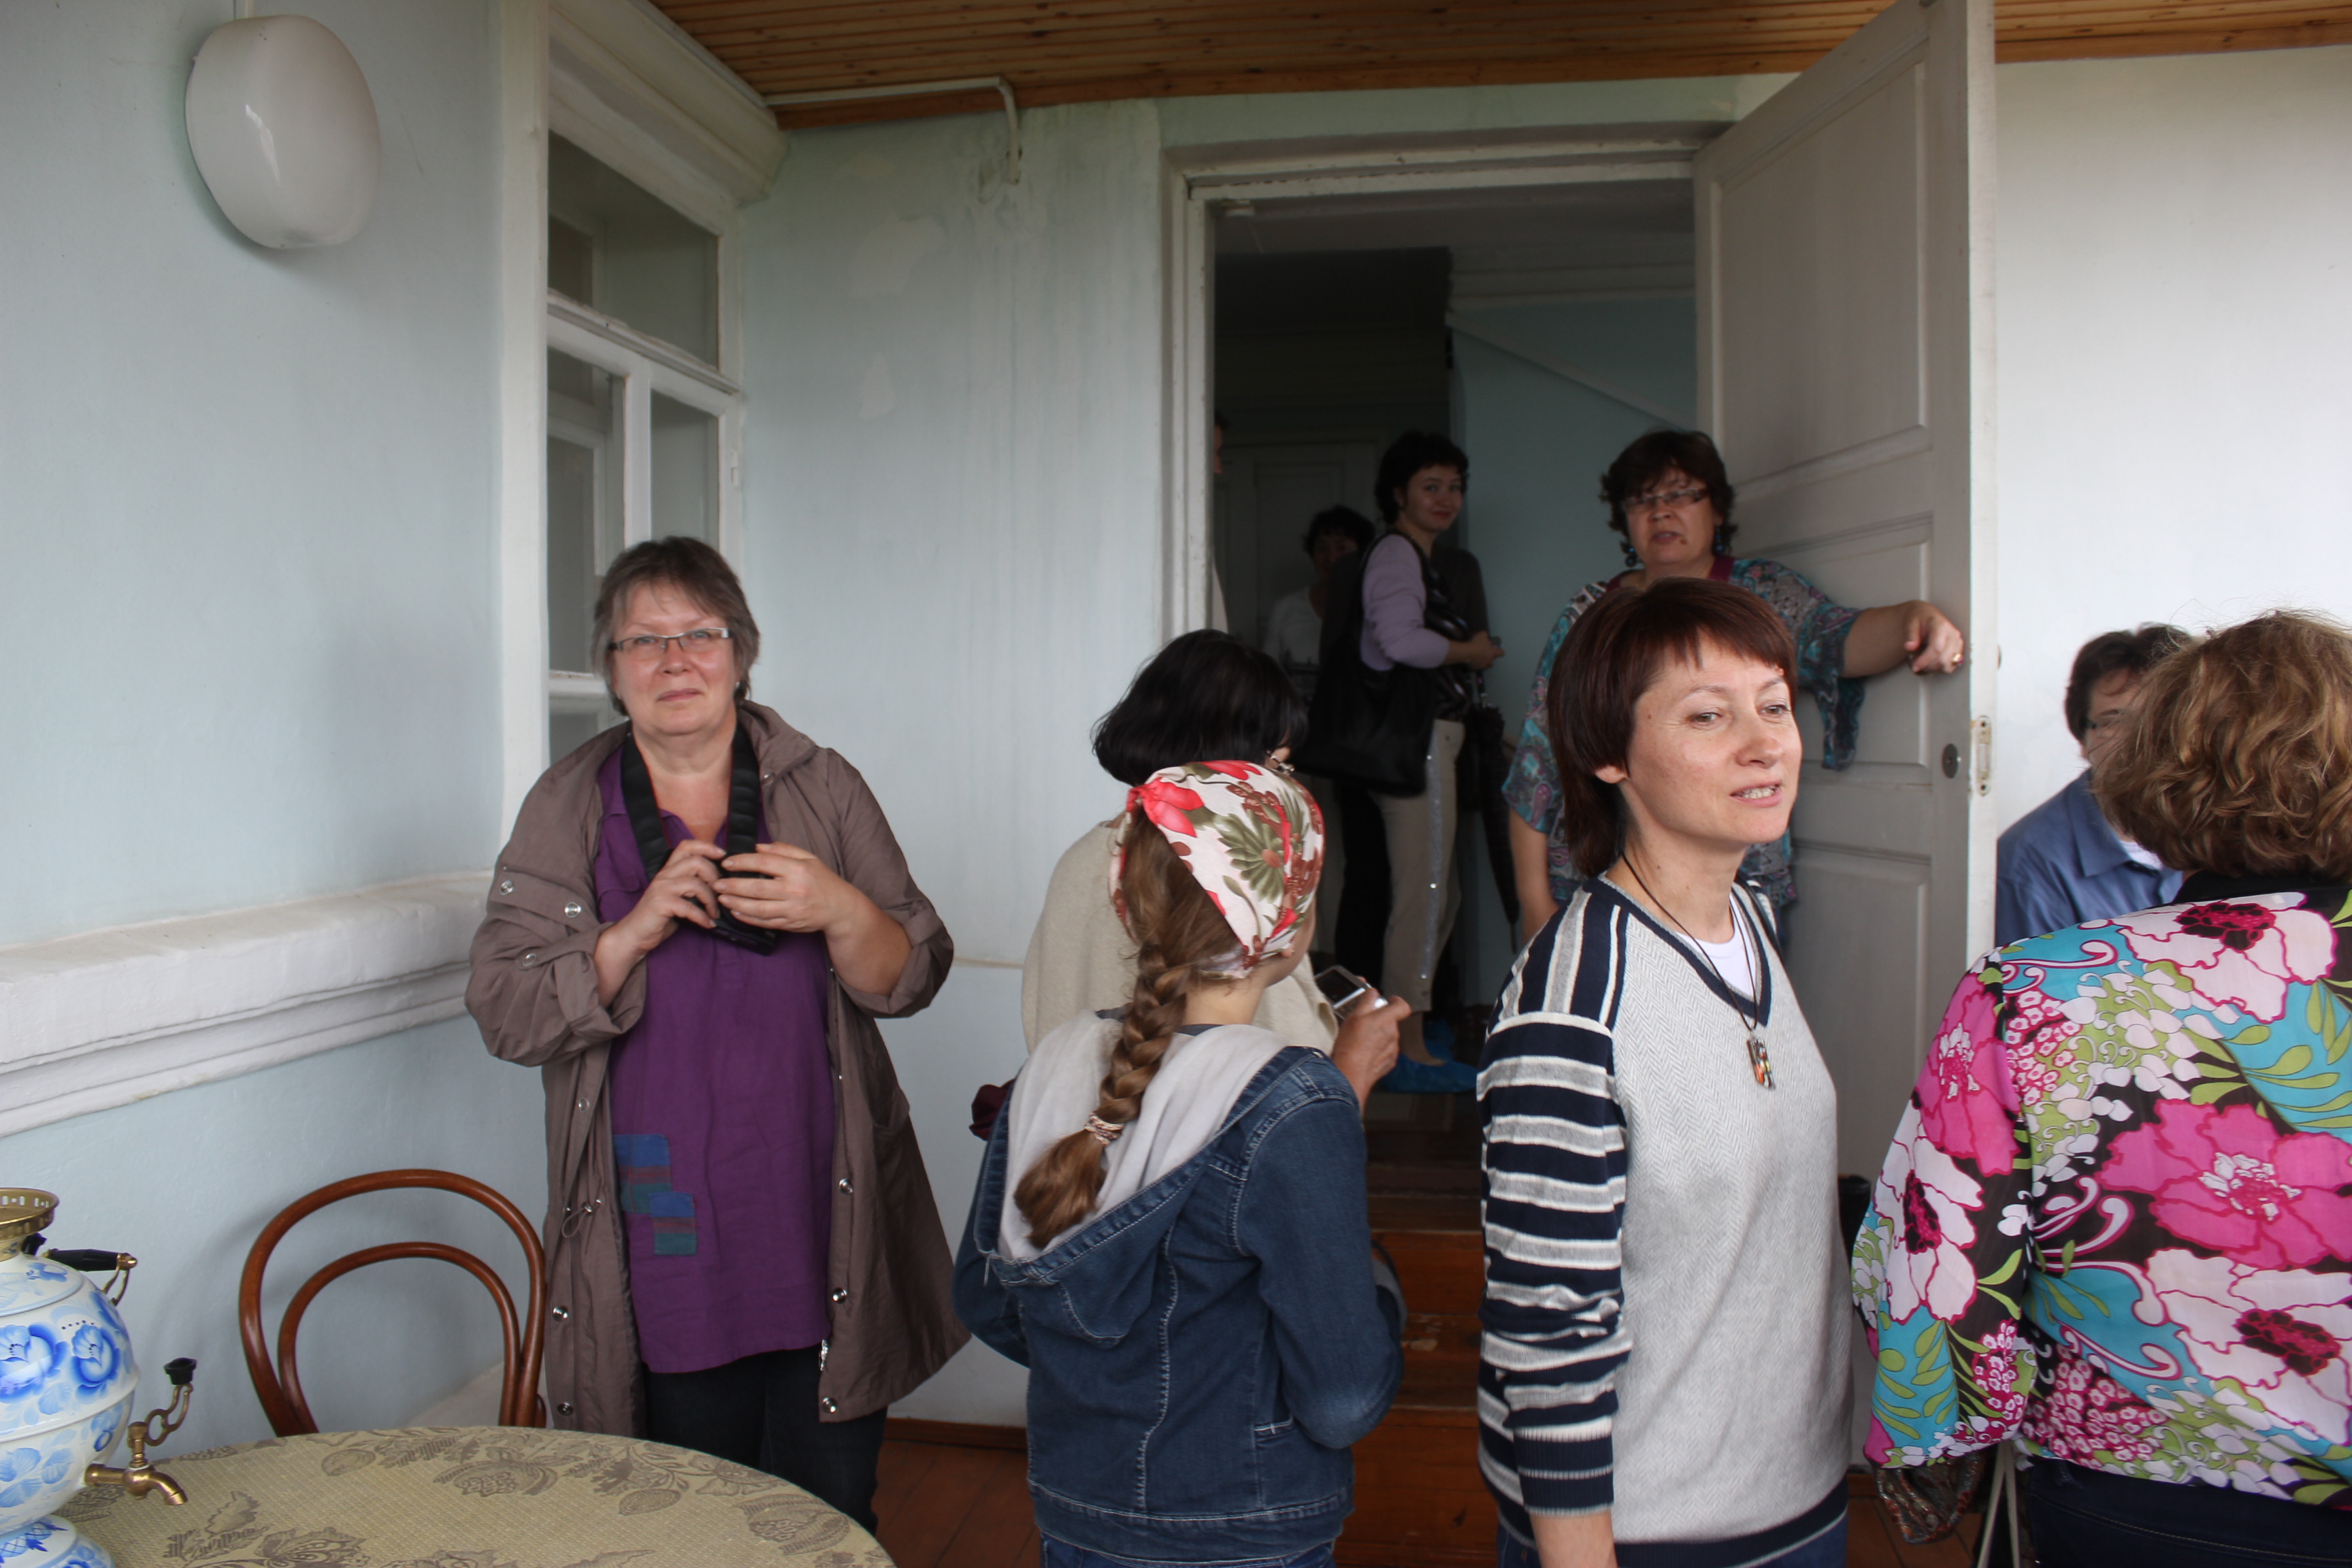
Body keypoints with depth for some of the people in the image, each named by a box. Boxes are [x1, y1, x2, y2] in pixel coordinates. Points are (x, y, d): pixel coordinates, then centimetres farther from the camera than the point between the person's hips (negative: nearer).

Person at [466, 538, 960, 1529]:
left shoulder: (822, 788, 2)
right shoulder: (566, 808, 2)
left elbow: (912, 981, 0)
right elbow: (505, 1015, -3)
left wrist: (840, 912, -19)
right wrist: (636, 933, -17)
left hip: (820, 1222, 0)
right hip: (660, 1240, 0)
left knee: (831, 1518, 9)